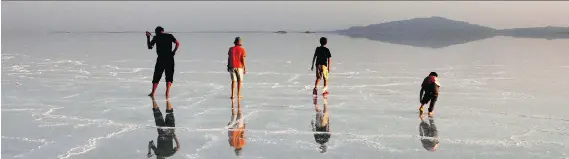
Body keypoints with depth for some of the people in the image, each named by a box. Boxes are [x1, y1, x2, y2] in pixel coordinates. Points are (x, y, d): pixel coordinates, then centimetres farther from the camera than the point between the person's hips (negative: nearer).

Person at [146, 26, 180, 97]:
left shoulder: (156, 37, 5)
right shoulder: (169, 36, 7)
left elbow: (149, 46, 13)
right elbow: (178, 43, -2)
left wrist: (148, 37, 22)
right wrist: (174, 51, 6)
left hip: (161, 58, 0)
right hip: (170, 58, 0)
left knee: (157, 76, 10)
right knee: (169, 76, 7)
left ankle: (153, 93, 8)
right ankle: (167, 92, -3)